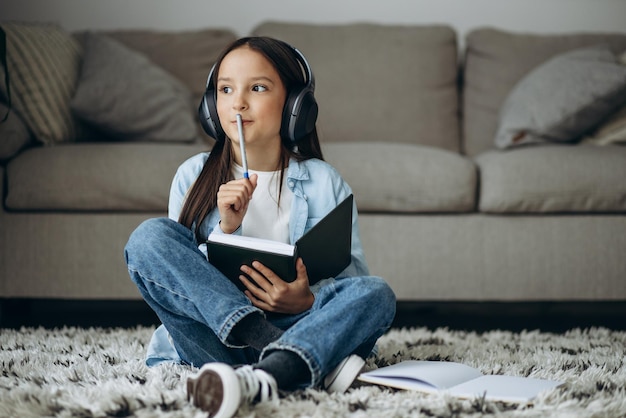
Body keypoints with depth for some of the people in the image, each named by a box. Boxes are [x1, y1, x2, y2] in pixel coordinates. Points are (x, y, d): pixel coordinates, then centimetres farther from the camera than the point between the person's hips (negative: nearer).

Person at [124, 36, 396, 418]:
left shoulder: (322, 182, 5)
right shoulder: (193, 176, 7)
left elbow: (353, 279, 2)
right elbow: (176, 276, 3)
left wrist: (307, 302, -20)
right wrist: (225, 229, -14)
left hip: (294, 325, 0)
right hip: (211, 333, 0)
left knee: (376, 293, -25)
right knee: (149, 237, -21)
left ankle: (261, 379, -52)